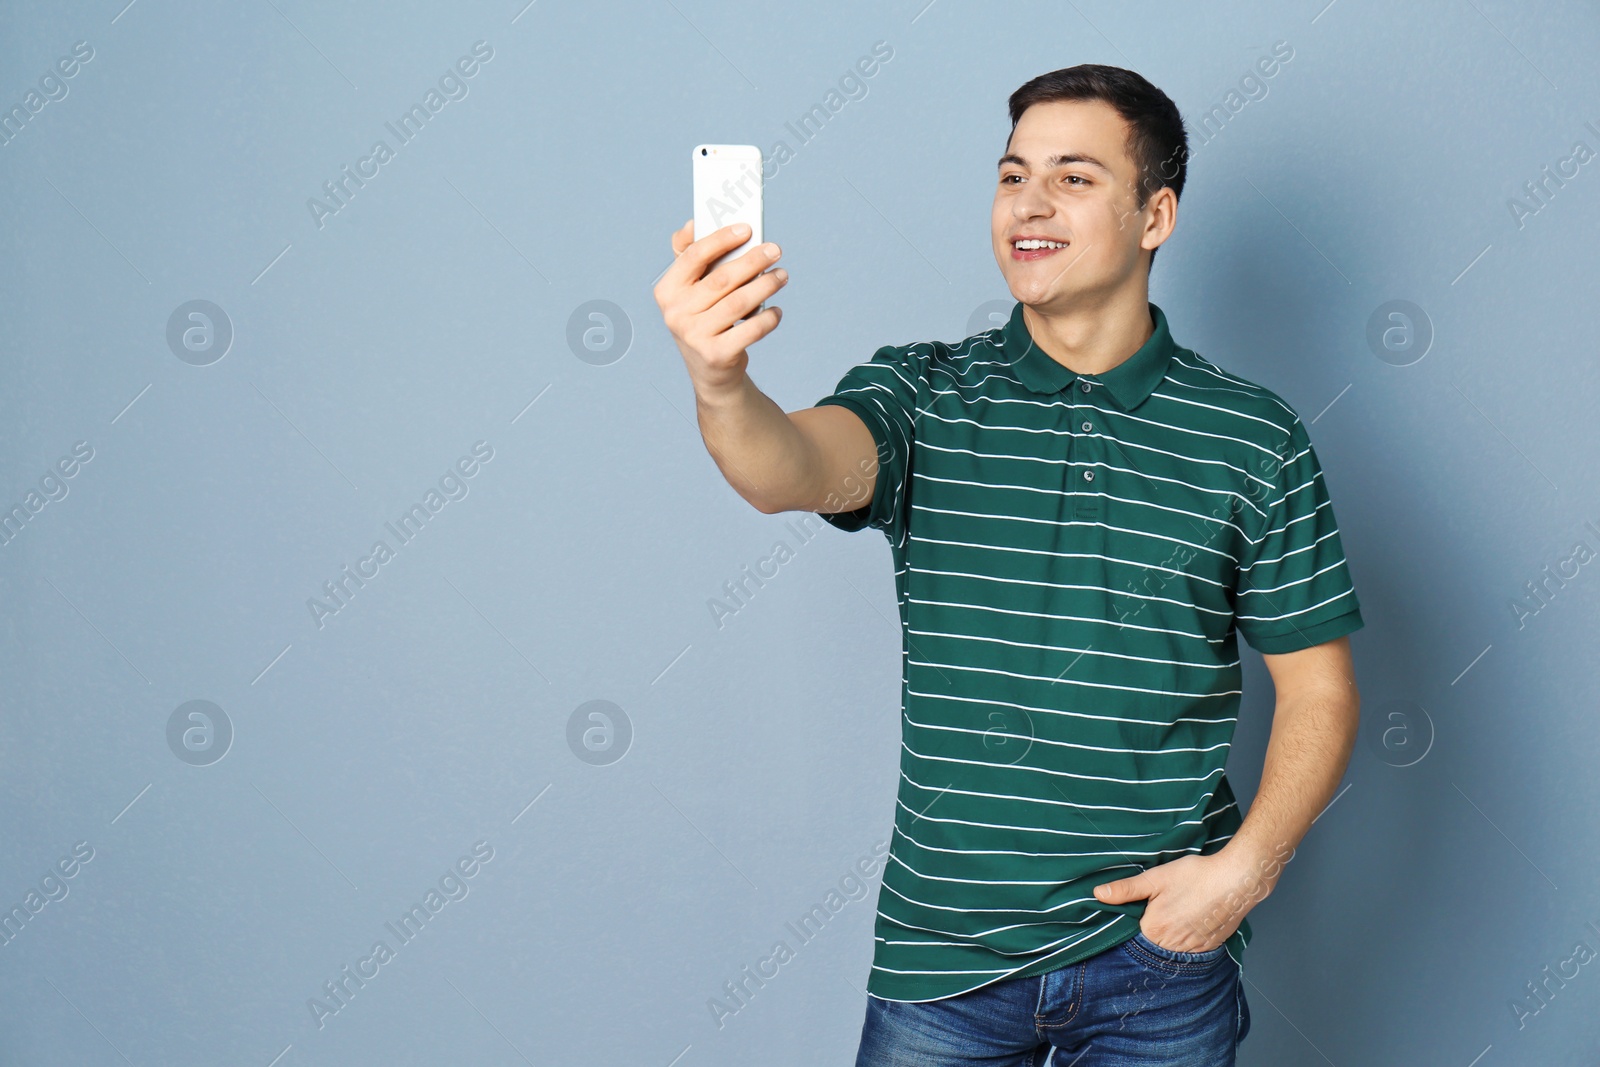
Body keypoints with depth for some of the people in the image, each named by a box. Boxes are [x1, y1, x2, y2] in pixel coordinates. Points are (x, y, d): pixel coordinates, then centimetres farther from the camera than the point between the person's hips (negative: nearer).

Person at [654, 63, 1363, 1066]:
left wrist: (1248, 863, -12)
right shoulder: (923, 397, -2)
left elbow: (1318, 690, 3)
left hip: (1161, 955, 0)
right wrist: (721, 384, -45)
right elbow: (797, 471, -23)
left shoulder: (1255, 437, -1)